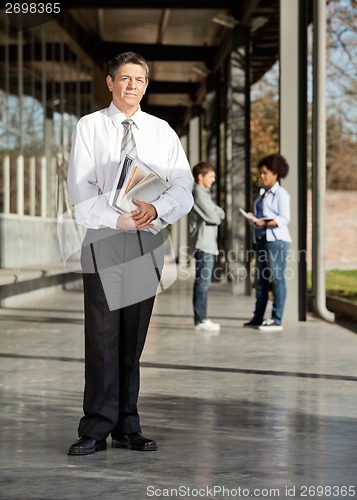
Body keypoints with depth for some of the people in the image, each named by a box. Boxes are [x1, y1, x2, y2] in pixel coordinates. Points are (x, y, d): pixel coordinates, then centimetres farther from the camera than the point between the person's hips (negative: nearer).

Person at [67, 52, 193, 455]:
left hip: (147, 244, 3)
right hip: (103, 241, -3)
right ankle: (96, 429, -1)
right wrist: (120, 219, -18)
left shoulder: (162, 132, 11)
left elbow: (184, 189, 3)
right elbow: (81, 191, -5)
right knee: (102, 338, -6)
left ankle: (128, 427, 14)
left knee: (133, 340, 7)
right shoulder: (89, 127, 3)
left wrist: (156, 208, -18)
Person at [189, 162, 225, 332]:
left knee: (202, 282, 11)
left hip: (208, 244, 10)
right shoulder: (198, 193, -10)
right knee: (203, 282, -11)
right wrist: (218, 214, 4)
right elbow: (212, 217, -15)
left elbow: (220, 214, 18)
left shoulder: (204, 193, 21)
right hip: (203, 244, -10)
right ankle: (201, 319, -12)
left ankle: (200, 318, 14)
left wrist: (217, 213, -2)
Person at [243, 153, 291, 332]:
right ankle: (258, 317, 18)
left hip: (276, 240, -9)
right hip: (261, 239, 9)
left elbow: (284, 218, -14)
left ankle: (276, 320, -6)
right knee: (260, 279, 11)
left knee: (277, 279, -7)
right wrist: (253, 217, 3)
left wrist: (264, 223, -24)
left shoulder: (280, 193, -6)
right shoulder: (263, 193, 18)